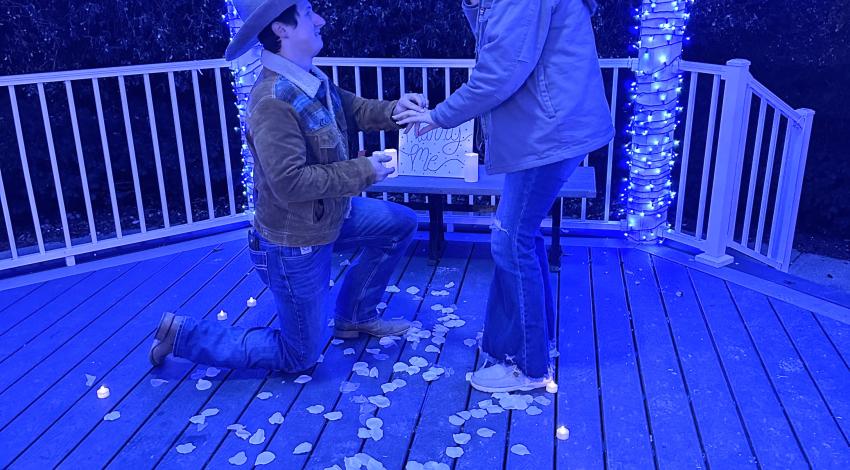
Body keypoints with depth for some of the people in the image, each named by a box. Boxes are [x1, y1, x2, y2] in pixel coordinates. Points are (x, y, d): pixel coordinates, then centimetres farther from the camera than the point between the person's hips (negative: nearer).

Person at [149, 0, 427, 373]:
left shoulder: (313, 79, -2)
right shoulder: (273, 100, -31)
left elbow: (353, 109, 11)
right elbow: (290, 183, -33)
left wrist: (395, 109, -9)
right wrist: (362, 171, -25)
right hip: (293, 245, -9)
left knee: (400, 223, 19)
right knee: (299, 357, 8)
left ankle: (355, 317, 29)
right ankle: (182, 334, 16)